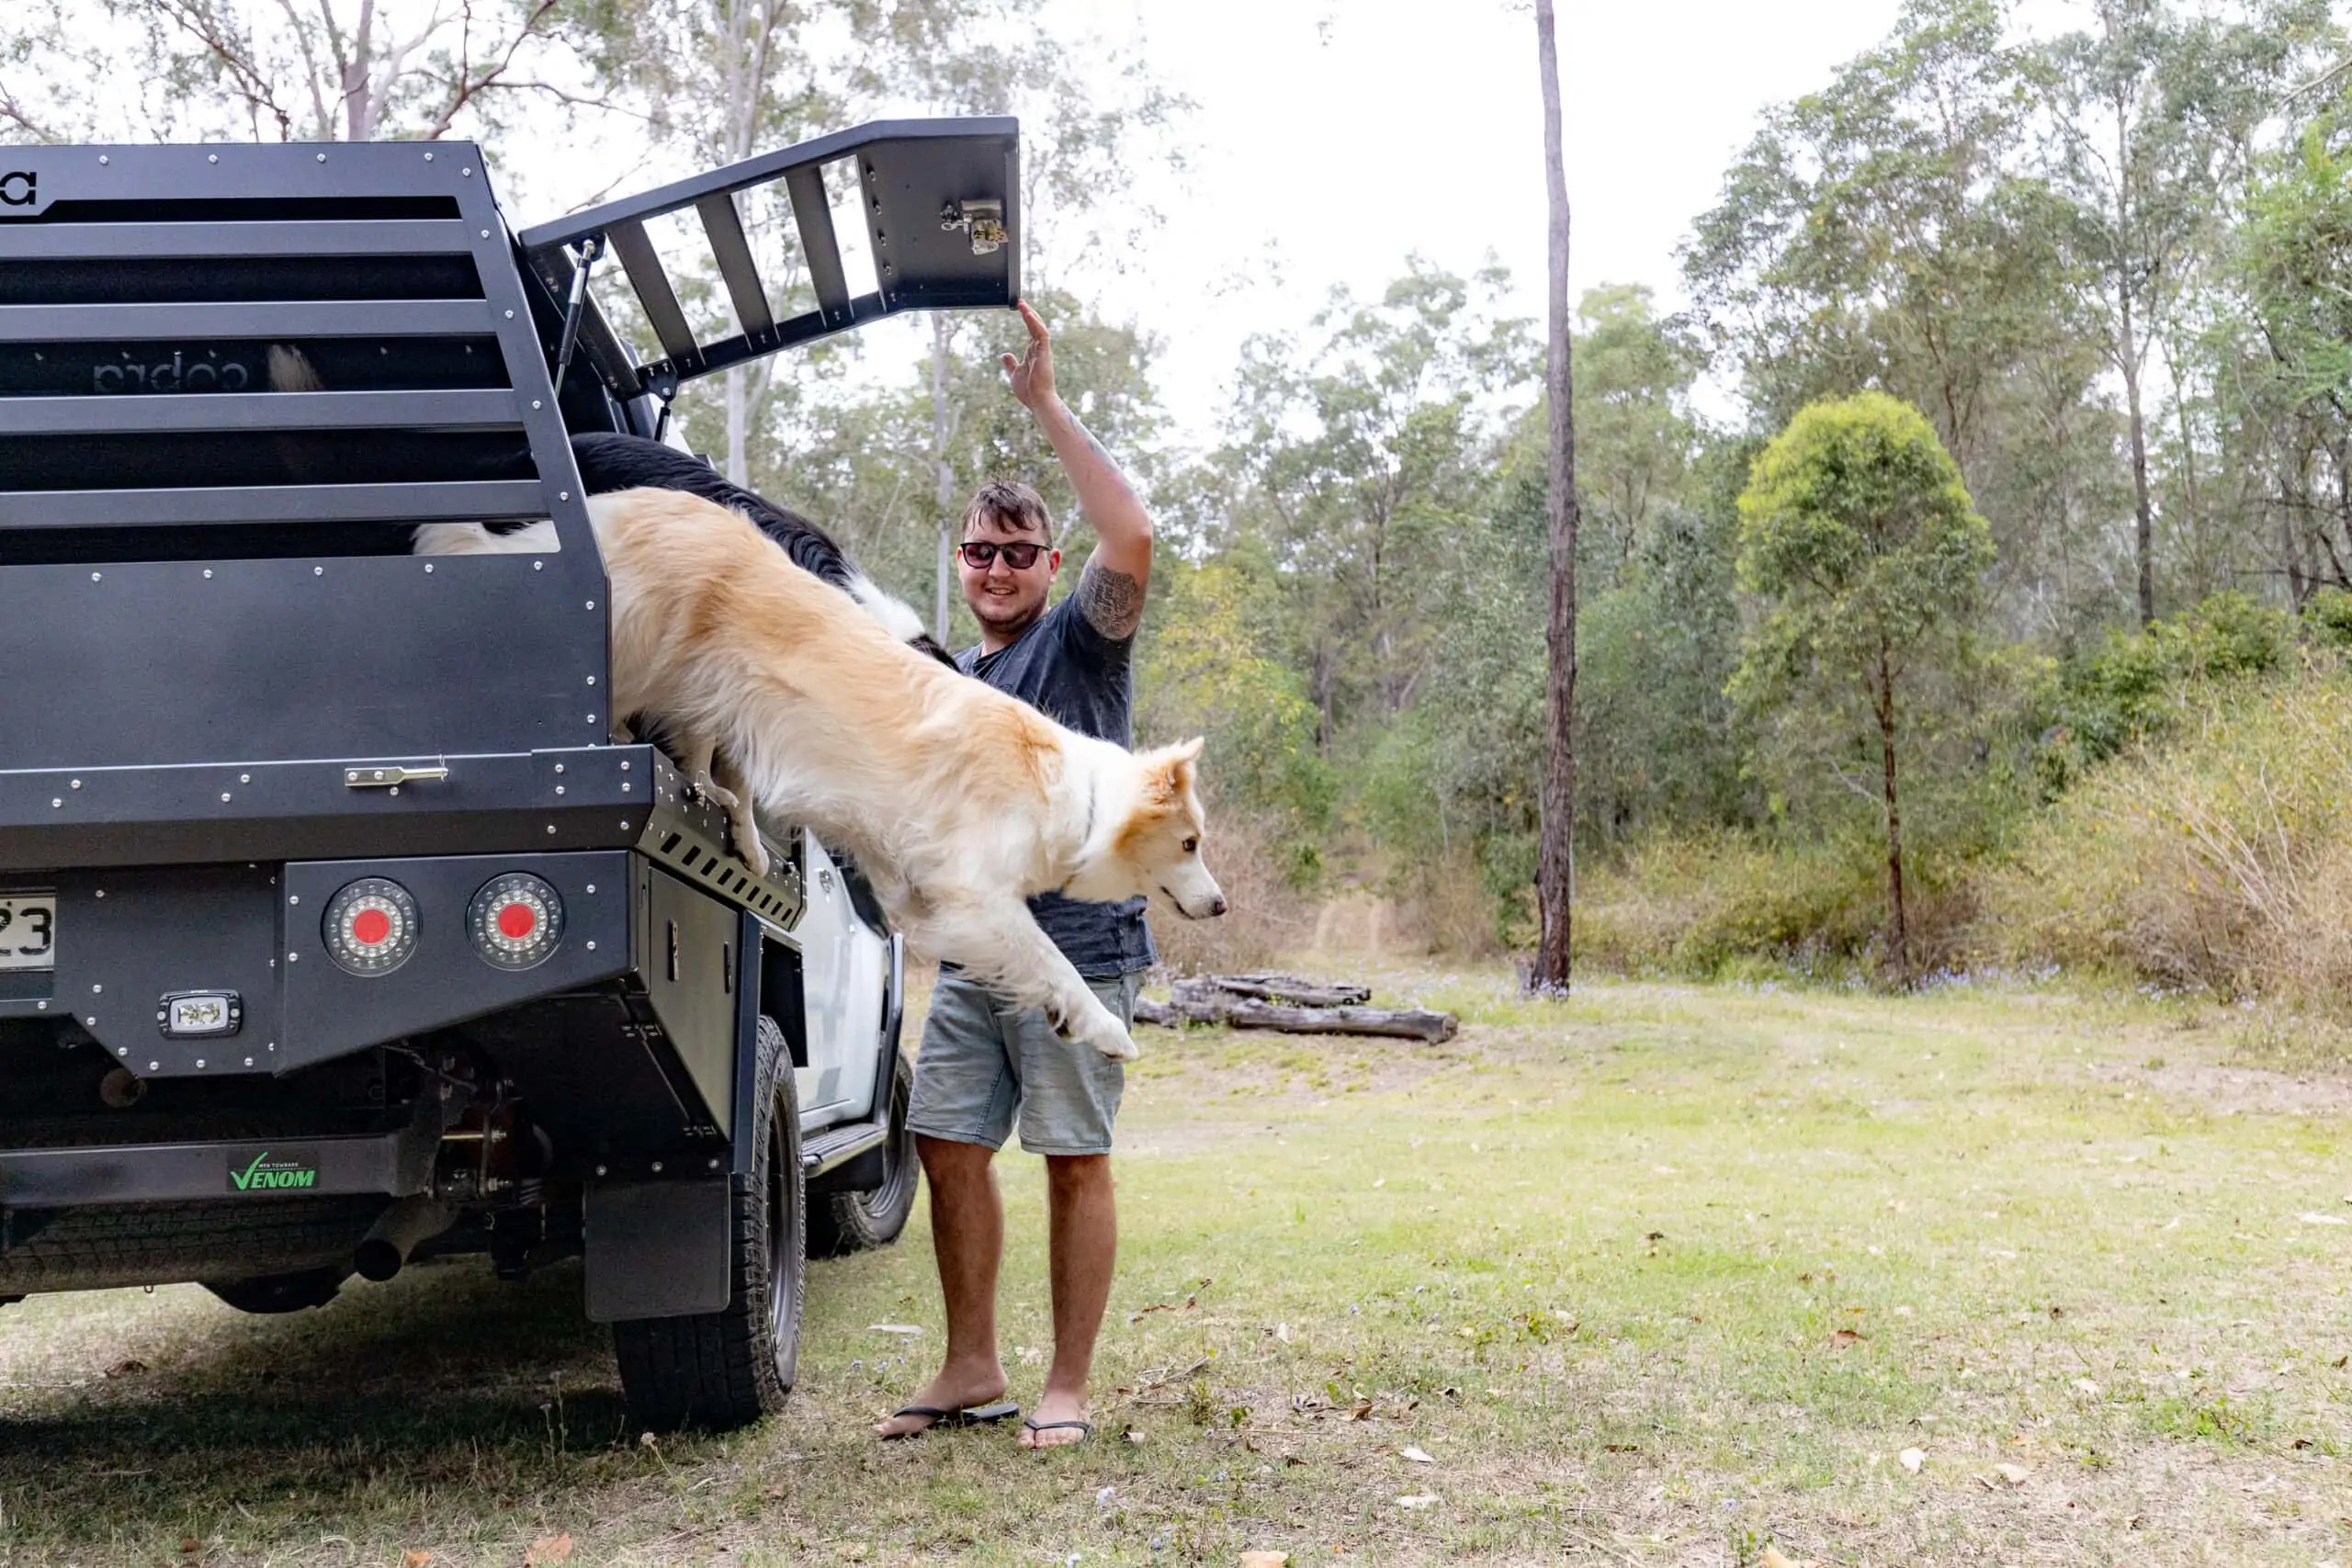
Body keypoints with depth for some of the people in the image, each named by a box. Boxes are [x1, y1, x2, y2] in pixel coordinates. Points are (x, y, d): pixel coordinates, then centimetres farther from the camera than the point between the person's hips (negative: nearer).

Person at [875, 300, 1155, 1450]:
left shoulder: (1080, 640, -3)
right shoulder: (953, 682, 17)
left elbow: (1131, 537, -23)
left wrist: (1046, 406, -23)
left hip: (1077, 946, -7)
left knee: (1074, 1163, 0)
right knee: (947, 1145, 7)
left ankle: (1068, 1387, 9)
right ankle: (971, 1370, 20)